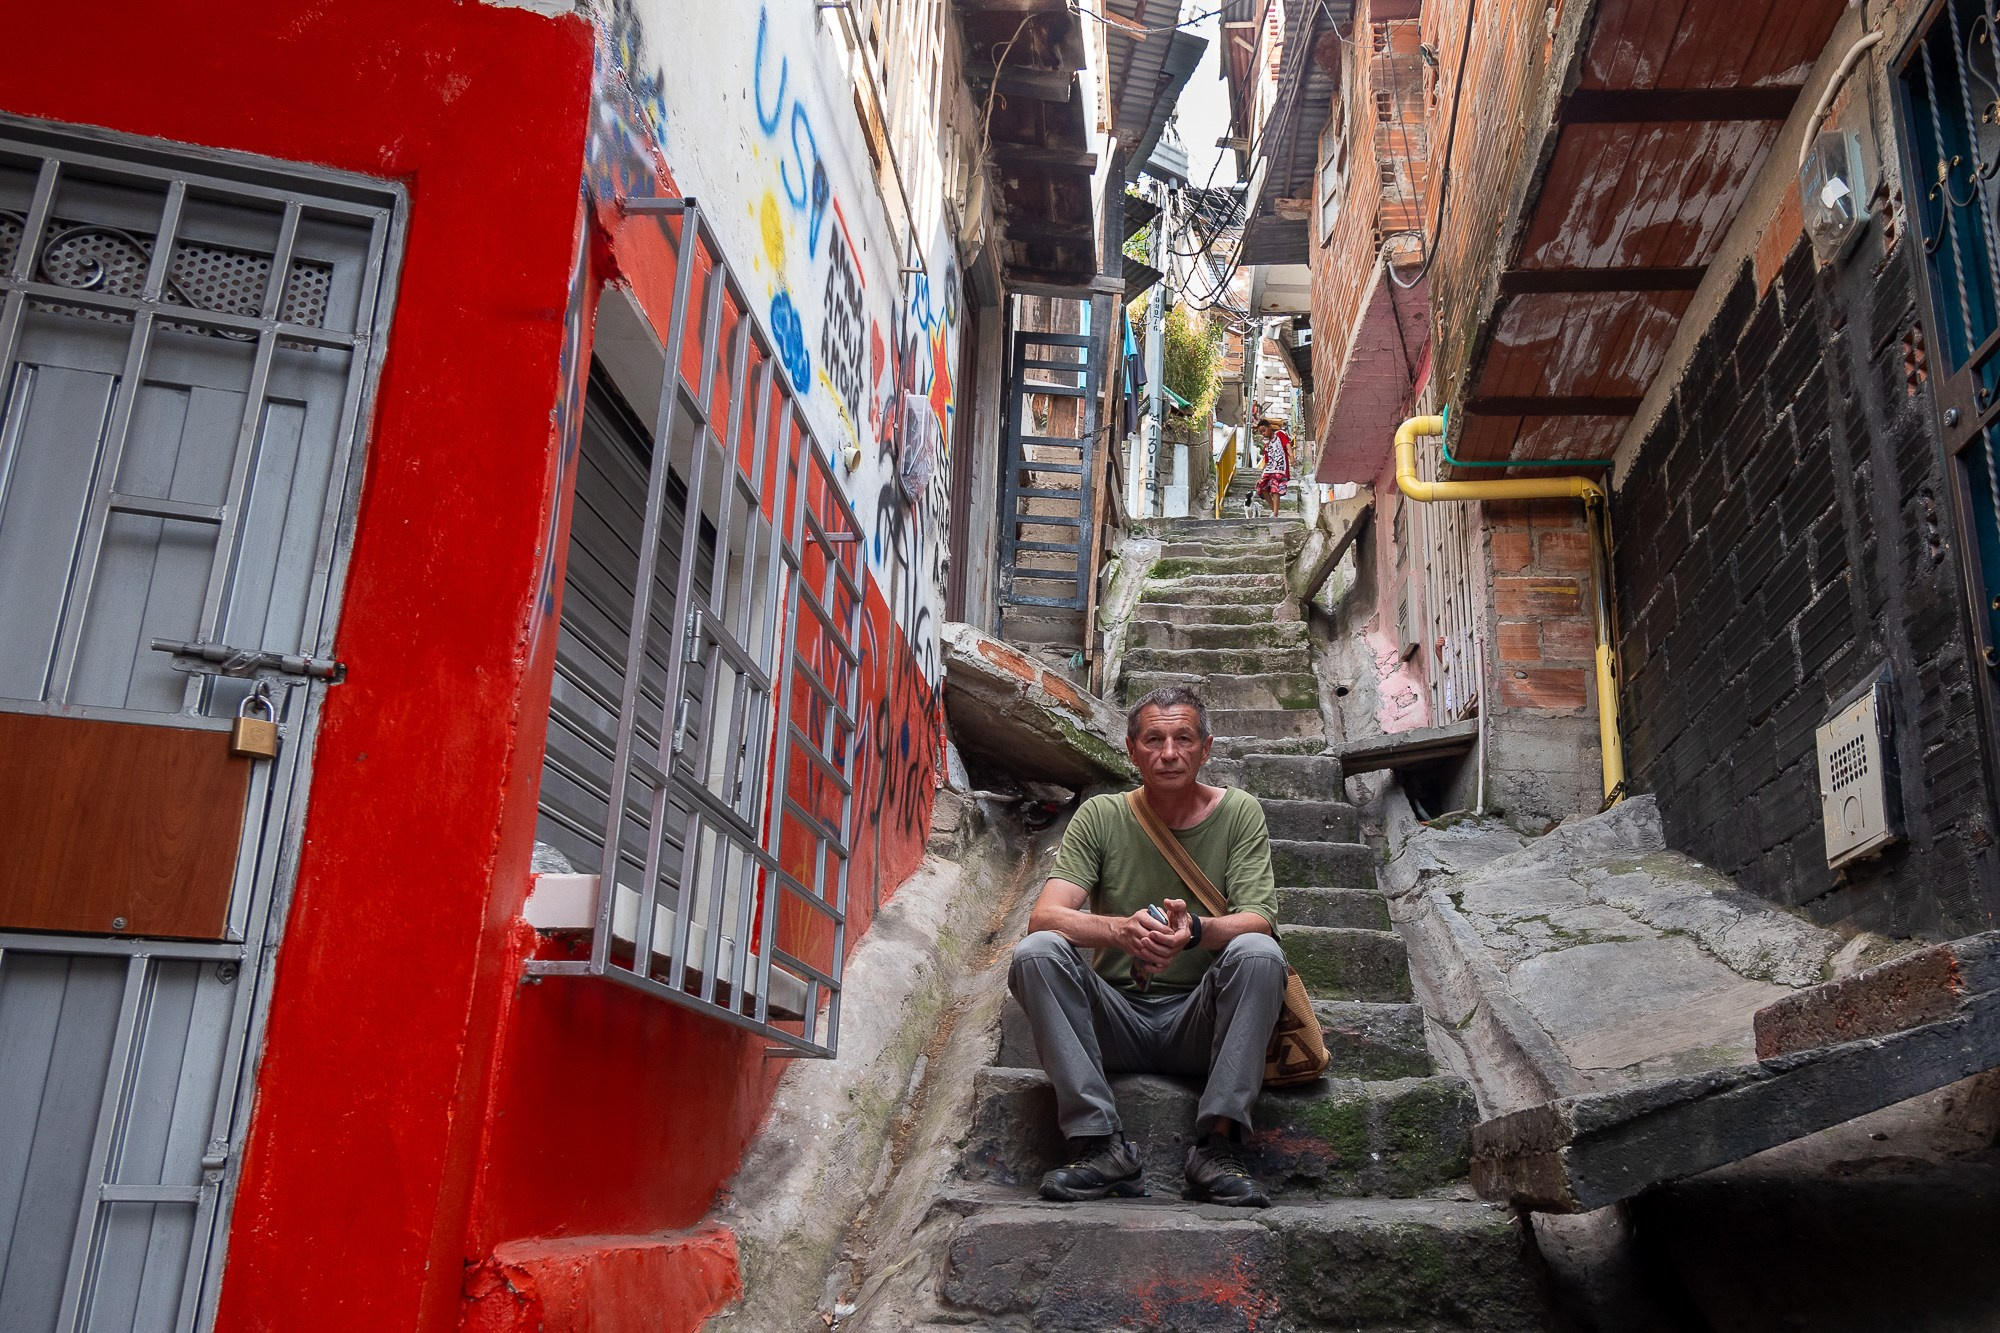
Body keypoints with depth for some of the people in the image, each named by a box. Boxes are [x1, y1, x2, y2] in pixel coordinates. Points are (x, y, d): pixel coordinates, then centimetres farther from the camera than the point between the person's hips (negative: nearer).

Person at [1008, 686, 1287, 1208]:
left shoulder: (1238, 813, -1)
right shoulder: (1100, 817, -1)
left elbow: (1257, 921, -13)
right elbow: (1043, 916, -14)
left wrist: (1196, 930, -36)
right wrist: (1120, 929, -35)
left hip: (1200, 1024, -1)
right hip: (1116, 1019, 1)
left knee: (1259, 953, -29)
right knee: (1036, 952, -25)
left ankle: (1217, 1146, -25)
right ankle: (1101, 1145, -25)